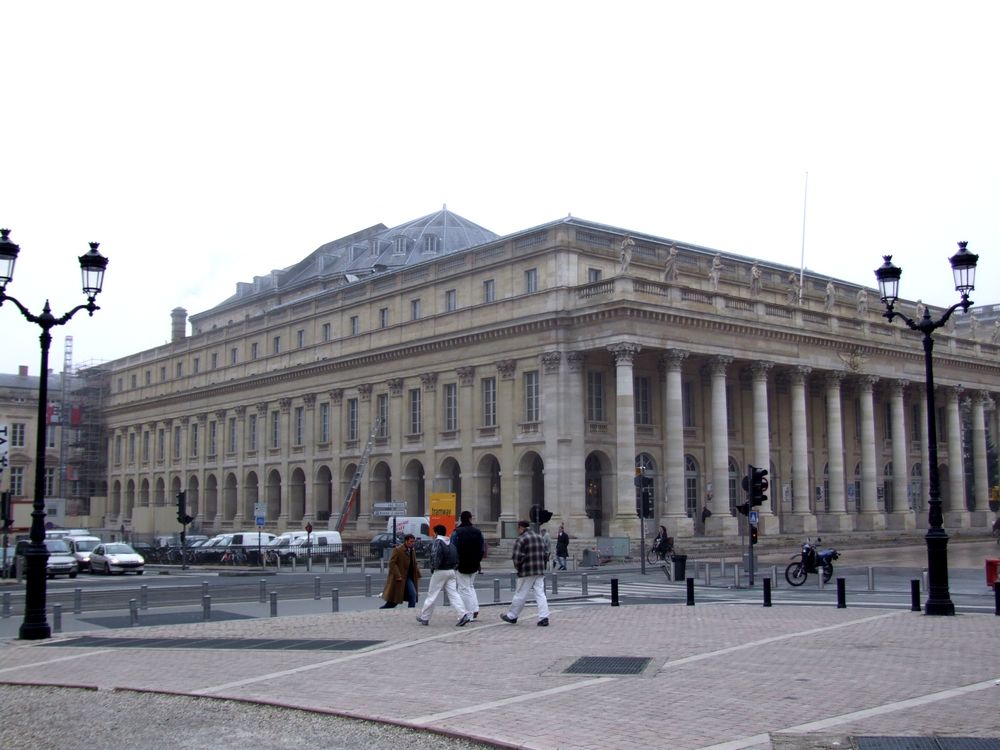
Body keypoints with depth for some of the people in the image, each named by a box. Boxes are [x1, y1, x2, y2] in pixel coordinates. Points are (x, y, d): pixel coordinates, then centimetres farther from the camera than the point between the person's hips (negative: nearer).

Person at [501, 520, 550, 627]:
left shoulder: (521, 539, -10)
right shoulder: (539, 538, 15)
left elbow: (517, 557, -16)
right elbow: (544, 555, 17)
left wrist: (517, 567, 0)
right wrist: (540, 566, 16)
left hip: (527, 572, -6)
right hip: (540, 571, 6)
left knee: (520, 595, 4)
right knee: (540, 594, 4)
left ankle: (511, 616, 16)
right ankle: (544, 618, -3)